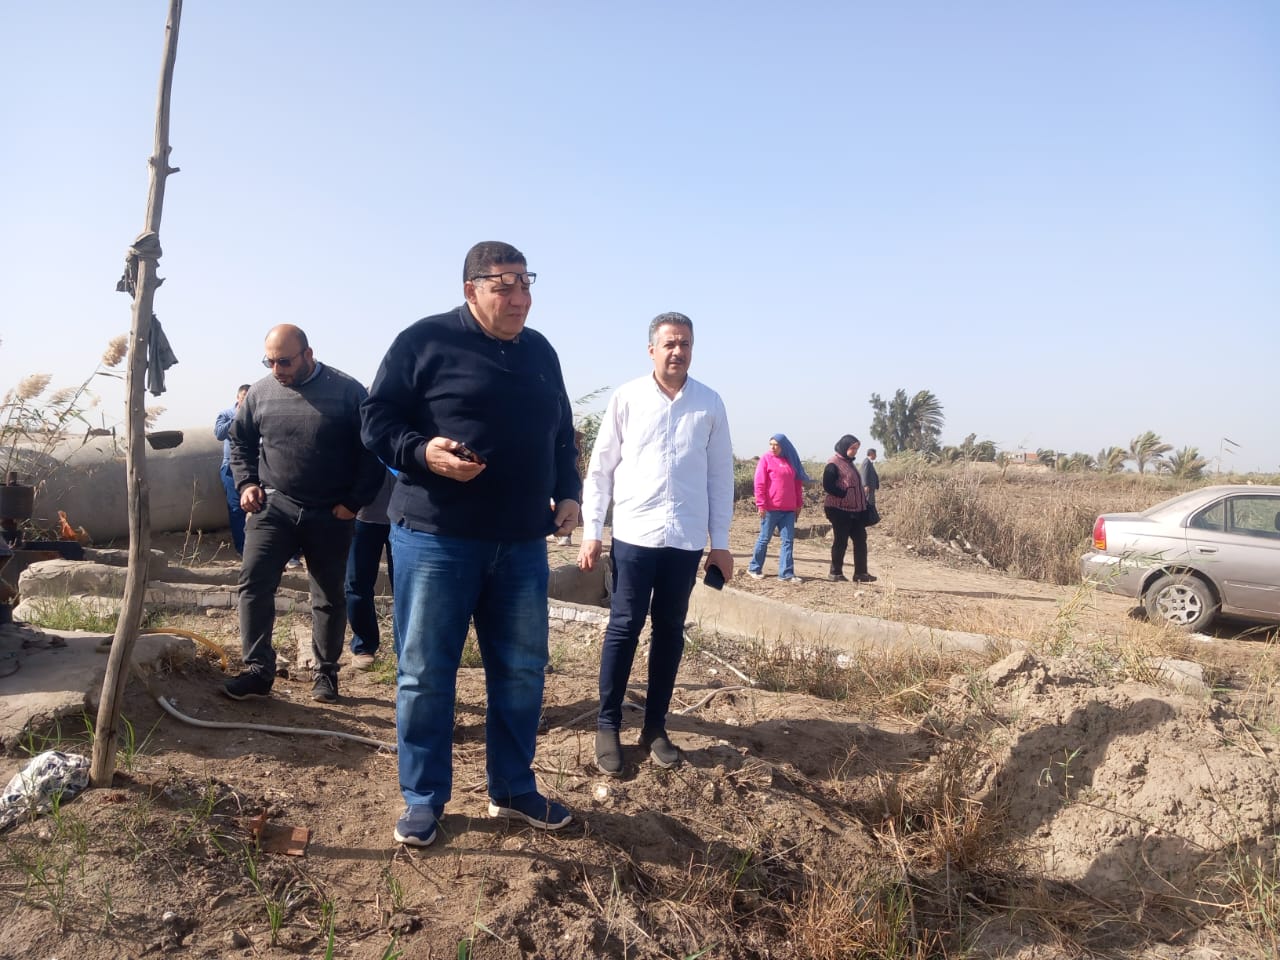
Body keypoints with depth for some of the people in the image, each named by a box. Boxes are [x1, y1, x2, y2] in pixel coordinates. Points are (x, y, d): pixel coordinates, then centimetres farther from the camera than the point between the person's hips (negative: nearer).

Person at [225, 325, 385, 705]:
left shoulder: (346, 391, -9)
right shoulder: (260, 392, 1)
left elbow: (371, 450, -6)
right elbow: (240, 441, 17)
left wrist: (354, 502, -9)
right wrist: (246, 483, 3)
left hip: (331, 515, -2)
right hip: (274, 505, 2)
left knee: (330, 596, 8)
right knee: (254, 583, -8)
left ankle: (325, 672, 23)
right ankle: (258, 670, 3)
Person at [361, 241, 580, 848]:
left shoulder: (540, 352, 14)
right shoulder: (426, 341, -3)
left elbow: (562, 434, 21)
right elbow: (377, 417, -4)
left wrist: (567, 493, 9)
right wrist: (422, 452, -22)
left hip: (521, 545, 5)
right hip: (436, 540, -5)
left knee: (521, 673, 11)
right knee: (425, 675, 4)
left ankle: (513, 789, 29)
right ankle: (423, 799, 22)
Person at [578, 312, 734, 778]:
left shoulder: (710, 403, 5)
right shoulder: (626, 399, 0)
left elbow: (720, 475, 7)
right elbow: (600, 468, 3)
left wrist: (720, 542, 6)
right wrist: (591, 533, -2)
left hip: (686, 539, 2)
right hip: (633, 535, -2)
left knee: (670, 631, 9)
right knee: (623, 628, 3)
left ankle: (655, 726, 22)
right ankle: (608, 726, 15)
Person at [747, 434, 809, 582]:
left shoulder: (791, 461, 11)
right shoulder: (766, 459, -3)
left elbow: (797, 483, 17)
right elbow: (759, 484, -8)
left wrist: (799, 504, 13)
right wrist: (761, 505, -13)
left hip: (789, 509, 5)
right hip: (770, 508, -4)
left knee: (787, 541, 1)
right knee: (764, 539, 4)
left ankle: (786, 574, 2)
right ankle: (754, 568, 19)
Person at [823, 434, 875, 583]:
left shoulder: (849, 463, 17)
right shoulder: (834, 464, -11)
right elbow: (827, 485, -19)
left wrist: (864, 502, 14)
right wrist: (844, 495, -19)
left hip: (855, 510, 9)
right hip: (840, 510, -9)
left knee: (860, 540, 6)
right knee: (840, 541, -1)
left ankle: (860, 573, 10)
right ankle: (835, 572, 11)